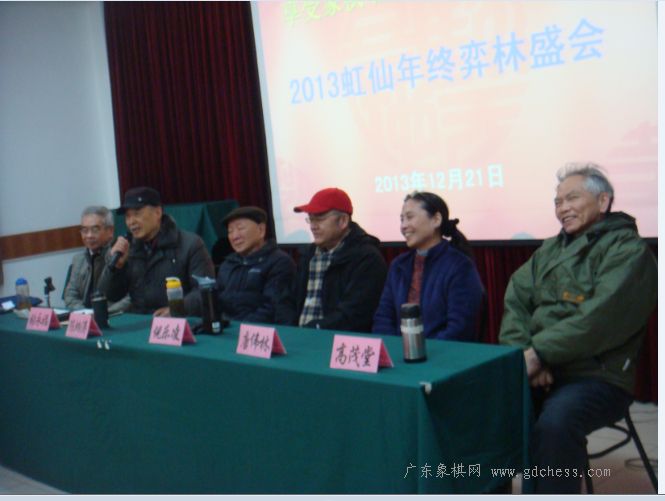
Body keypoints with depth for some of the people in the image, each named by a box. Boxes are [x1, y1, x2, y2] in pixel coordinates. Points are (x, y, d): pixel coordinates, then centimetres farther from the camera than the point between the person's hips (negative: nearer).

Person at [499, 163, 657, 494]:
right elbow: (515, 300, 6)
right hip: (538, 369, 6)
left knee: (555, 423, -34)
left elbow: (599, 320, -17)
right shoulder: (550, 249, 18)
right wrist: (523, 355, -11)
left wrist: (538, 353, -18)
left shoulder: (627, 250, -3)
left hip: (597, 377, -6)